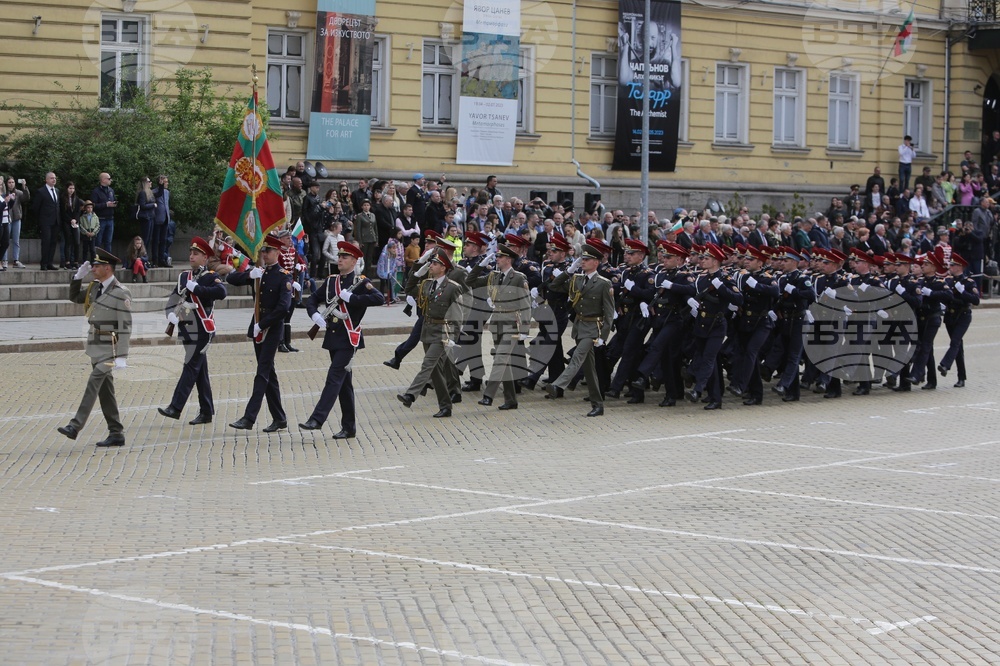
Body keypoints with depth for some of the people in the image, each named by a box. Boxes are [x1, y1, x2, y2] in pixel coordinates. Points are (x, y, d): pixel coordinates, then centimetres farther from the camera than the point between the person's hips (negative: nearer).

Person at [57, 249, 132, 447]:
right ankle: (116, 433, 14)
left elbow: (125, 326, -15)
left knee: (93, 384, -15)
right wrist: (78, 276, 8)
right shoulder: (95, 288, 11)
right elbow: (74, 297, 25)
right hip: (95, 346, 9)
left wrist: (121, 356, -19)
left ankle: (75, 426, -18)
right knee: (105, 390, 9)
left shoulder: (121, 293, -13)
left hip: (109, 347, -9)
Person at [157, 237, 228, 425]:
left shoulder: (211, 277, -7)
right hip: (188, 330, 7)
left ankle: (175, 407, -11)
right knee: (200, 372, 11)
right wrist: (171, 314, -6)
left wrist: (196, 288, -24)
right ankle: (206, 412, 16)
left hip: (202, 331, -7)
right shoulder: (184, 276, 14)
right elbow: (174, 298, 13)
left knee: (190, 368, -9)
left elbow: (221, 292, -27)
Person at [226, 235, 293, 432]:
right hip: (258, 328, 7)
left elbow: (283, 307, -19)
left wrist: (262, 325, -18)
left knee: (263, 373, -10)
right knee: (268, 373, 10)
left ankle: (249, 418, -15)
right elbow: (231, 279, 5)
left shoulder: (284, 276, -9)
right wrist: (249, 275, -14)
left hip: (273, 329, -7)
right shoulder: (259, 272, 11)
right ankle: (279, 419, 16)